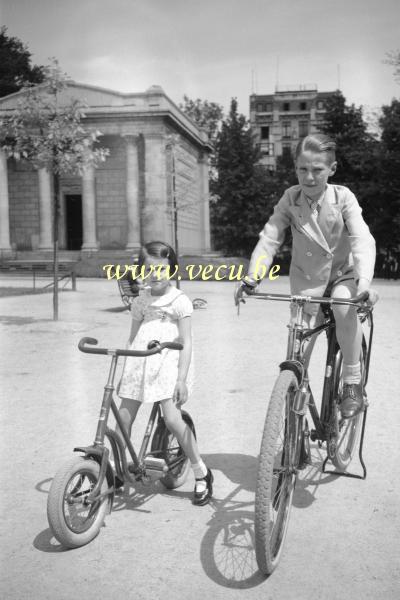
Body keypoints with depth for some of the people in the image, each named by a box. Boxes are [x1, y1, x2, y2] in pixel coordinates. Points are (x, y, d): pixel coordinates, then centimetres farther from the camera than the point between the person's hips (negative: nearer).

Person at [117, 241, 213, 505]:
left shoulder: (179, 301, -2)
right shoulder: (140, 302, 13)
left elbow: (186, 342, -7)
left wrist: (182, 378, -14)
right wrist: (126, 371, 14)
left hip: (168, 364, -5)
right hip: (139, 364, 5)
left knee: (172, 418, -16)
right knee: (123, 419, 1)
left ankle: (202, 474, 1)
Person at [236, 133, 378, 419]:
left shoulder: (343, 197, -18)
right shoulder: (291, 198, -13)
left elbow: (362, 240, -29)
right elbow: (270, 238, -17)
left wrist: (365, 282, -45)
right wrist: (252, 278, -31)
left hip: (342, 272, -2)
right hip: (306, 277, 2)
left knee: (344, 308, -31)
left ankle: (353, 382, -14)